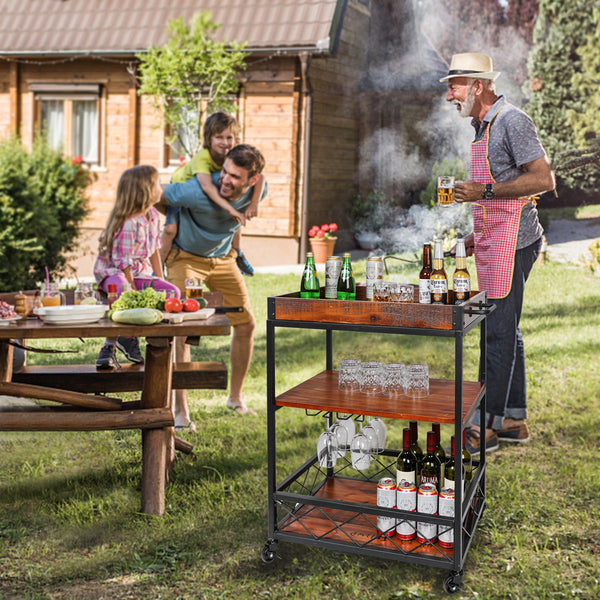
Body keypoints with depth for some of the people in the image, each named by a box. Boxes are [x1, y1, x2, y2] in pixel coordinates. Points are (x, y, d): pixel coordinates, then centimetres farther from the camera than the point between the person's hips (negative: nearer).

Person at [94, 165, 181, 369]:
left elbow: (154, 250, 11)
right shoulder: (129, 223, -24)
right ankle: (109, 347, -21)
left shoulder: (153, 215, 2)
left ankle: (129, 336, -5)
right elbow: (123, 262, -22)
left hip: (140, 271, 8)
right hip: (111, 271, -8)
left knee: (172, 292, -11)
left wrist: (160, 282, 6)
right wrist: (133, 290, -20)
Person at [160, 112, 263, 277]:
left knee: (239, 216, 0)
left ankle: (237, 254, 27)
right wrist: (230, 208, -67)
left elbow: (259, 176, -32)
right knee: (171, 228, -22)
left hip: (215, 193, 5)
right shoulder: (201, 158, -43)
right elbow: (207, 186, -59)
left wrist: (254, 204, -45)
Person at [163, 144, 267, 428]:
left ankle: (235, 397, 24)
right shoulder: (198, 191, -35)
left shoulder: (258, 191, -19)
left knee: (246, 325, 4)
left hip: (223, 258, 5)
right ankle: (180, 410, -7)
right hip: (186, 257, -5)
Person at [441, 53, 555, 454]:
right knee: (504, 330, 12)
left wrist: (485, 191, -20)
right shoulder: (485, 126, 18)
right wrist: (475, 236, 21)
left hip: (511, 241, -10)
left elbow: (543, 180, -18)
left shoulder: (512, 121, -11)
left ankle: (488, 425, -2)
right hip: (494, 241, 10)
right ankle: (514, 420, 20)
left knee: (500, 332, -8)